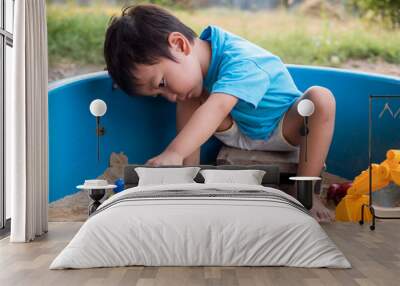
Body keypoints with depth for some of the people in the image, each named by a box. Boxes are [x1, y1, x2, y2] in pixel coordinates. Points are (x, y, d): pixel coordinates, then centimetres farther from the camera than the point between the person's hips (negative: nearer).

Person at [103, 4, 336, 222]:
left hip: (285, 130, -5)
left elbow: (218, 107, -53)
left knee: (321, 99, -35)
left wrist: (174, 153, -64)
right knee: (190, 99, -17)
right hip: (241, 134, 5)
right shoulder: (197, 56, -14)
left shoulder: (241, 61, -37)